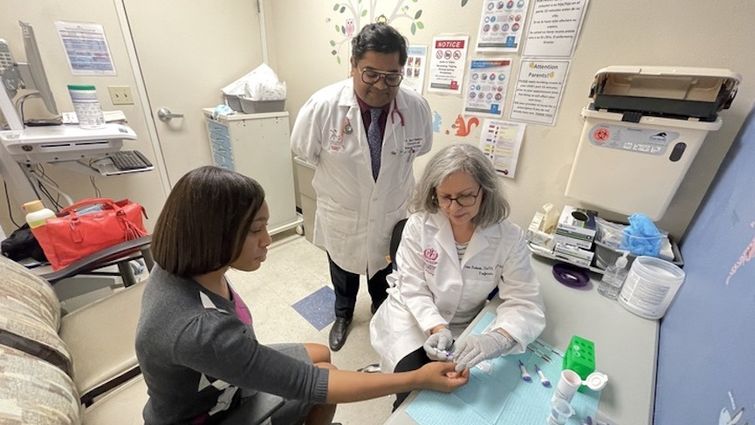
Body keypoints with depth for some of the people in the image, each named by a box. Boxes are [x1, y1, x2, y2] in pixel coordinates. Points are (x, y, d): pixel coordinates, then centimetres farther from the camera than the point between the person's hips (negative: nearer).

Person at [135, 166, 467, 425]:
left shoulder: (184, 265, -17)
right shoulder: (198, 330, -43)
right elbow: (309, 385, -38)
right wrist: (418, 379, -33)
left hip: (224, 377, 6)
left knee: (321, 355, 9)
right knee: (324, 374, -2)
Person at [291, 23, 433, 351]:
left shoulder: (417, 108, -17)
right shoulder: (323, 105, -22)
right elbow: (304, 151, -5)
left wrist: (389, 174, 3)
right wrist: (340, 176, 1)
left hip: (391, 216, 2)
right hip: (340, 217, -1)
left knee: (383, 274, 26)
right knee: (343, 273, 25)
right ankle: (343, 315, 57)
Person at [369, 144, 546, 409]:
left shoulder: (509, 238, -16)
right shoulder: (419, 225, -17)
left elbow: (525, 304, -16)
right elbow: (414, 289, -14)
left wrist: (497, 339, -36)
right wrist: (438, 328, -30)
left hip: (464, 328, 2)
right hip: (412, 318, -1)